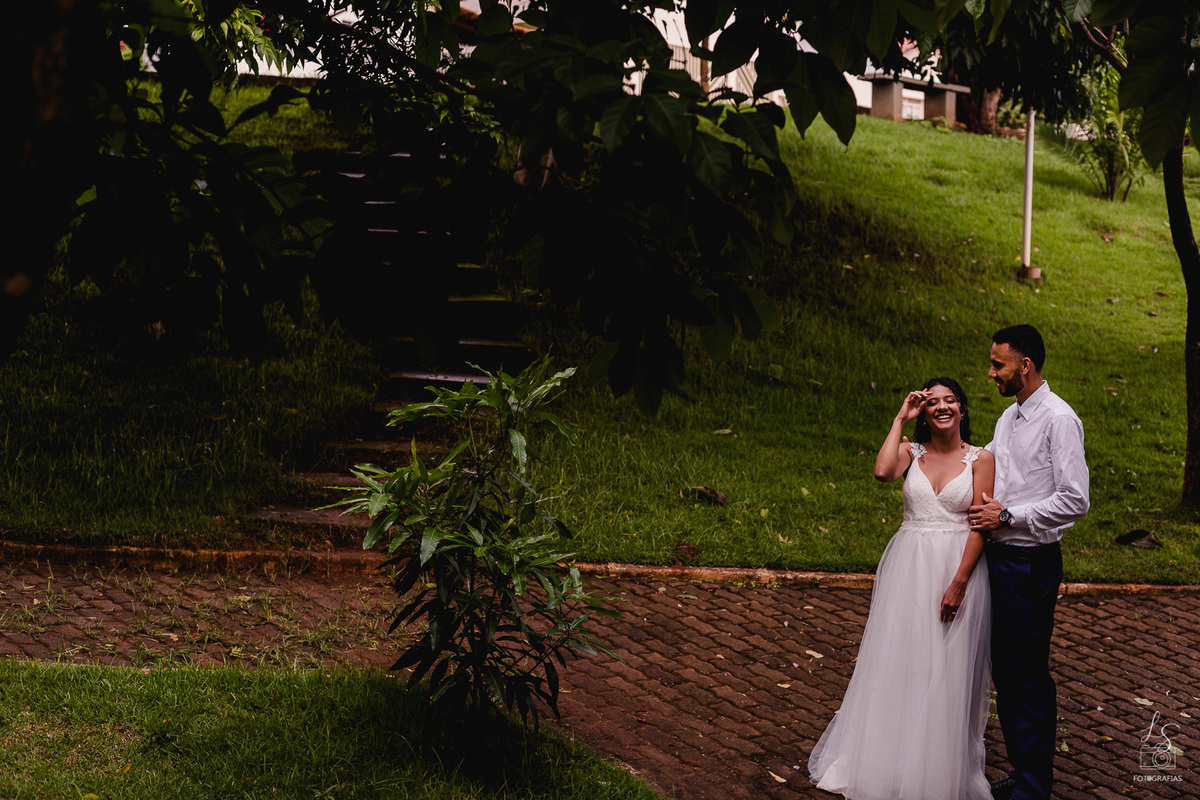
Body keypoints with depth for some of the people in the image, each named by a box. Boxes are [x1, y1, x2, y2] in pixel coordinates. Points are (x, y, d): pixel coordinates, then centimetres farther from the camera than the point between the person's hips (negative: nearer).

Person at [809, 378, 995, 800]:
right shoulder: (911, 452, 6)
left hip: (960, 568, -2)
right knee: (899, 662, 6)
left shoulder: (980, 459, 0)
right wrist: (900, 420, -8)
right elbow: (882, 471, -17)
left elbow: (980, 525, -6)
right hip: (908, 569, 2)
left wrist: (959, 583, -14)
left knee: (949, 670, 4)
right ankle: (890, 761, 19)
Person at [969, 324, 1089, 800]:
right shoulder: (1008, 417, 13)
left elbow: (1074, 501, -18)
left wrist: (1006, 516, -16)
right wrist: (987, 509, 7)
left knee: (1028, 677, -2)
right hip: (998, 557, 9)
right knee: (1004, 672, 14)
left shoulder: (1058, 420, -14)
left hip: (1031, 563, -9)